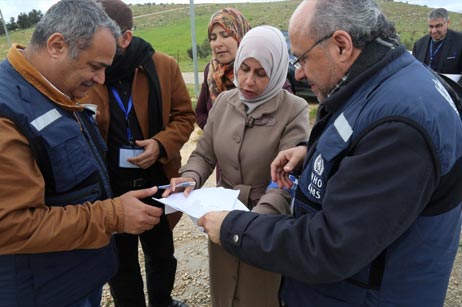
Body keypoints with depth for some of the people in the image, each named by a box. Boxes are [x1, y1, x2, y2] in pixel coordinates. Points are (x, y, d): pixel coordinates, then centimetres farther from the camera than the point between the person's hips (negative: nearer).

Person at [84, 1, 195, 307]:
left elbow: (184, 116, 1)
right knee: (120, 264, 19)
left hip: (156, 182, 2)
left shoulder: (164, 66, -8)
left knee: (162, 254, 24)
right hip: (107, 187, -1)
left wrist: (161, 144, -18)